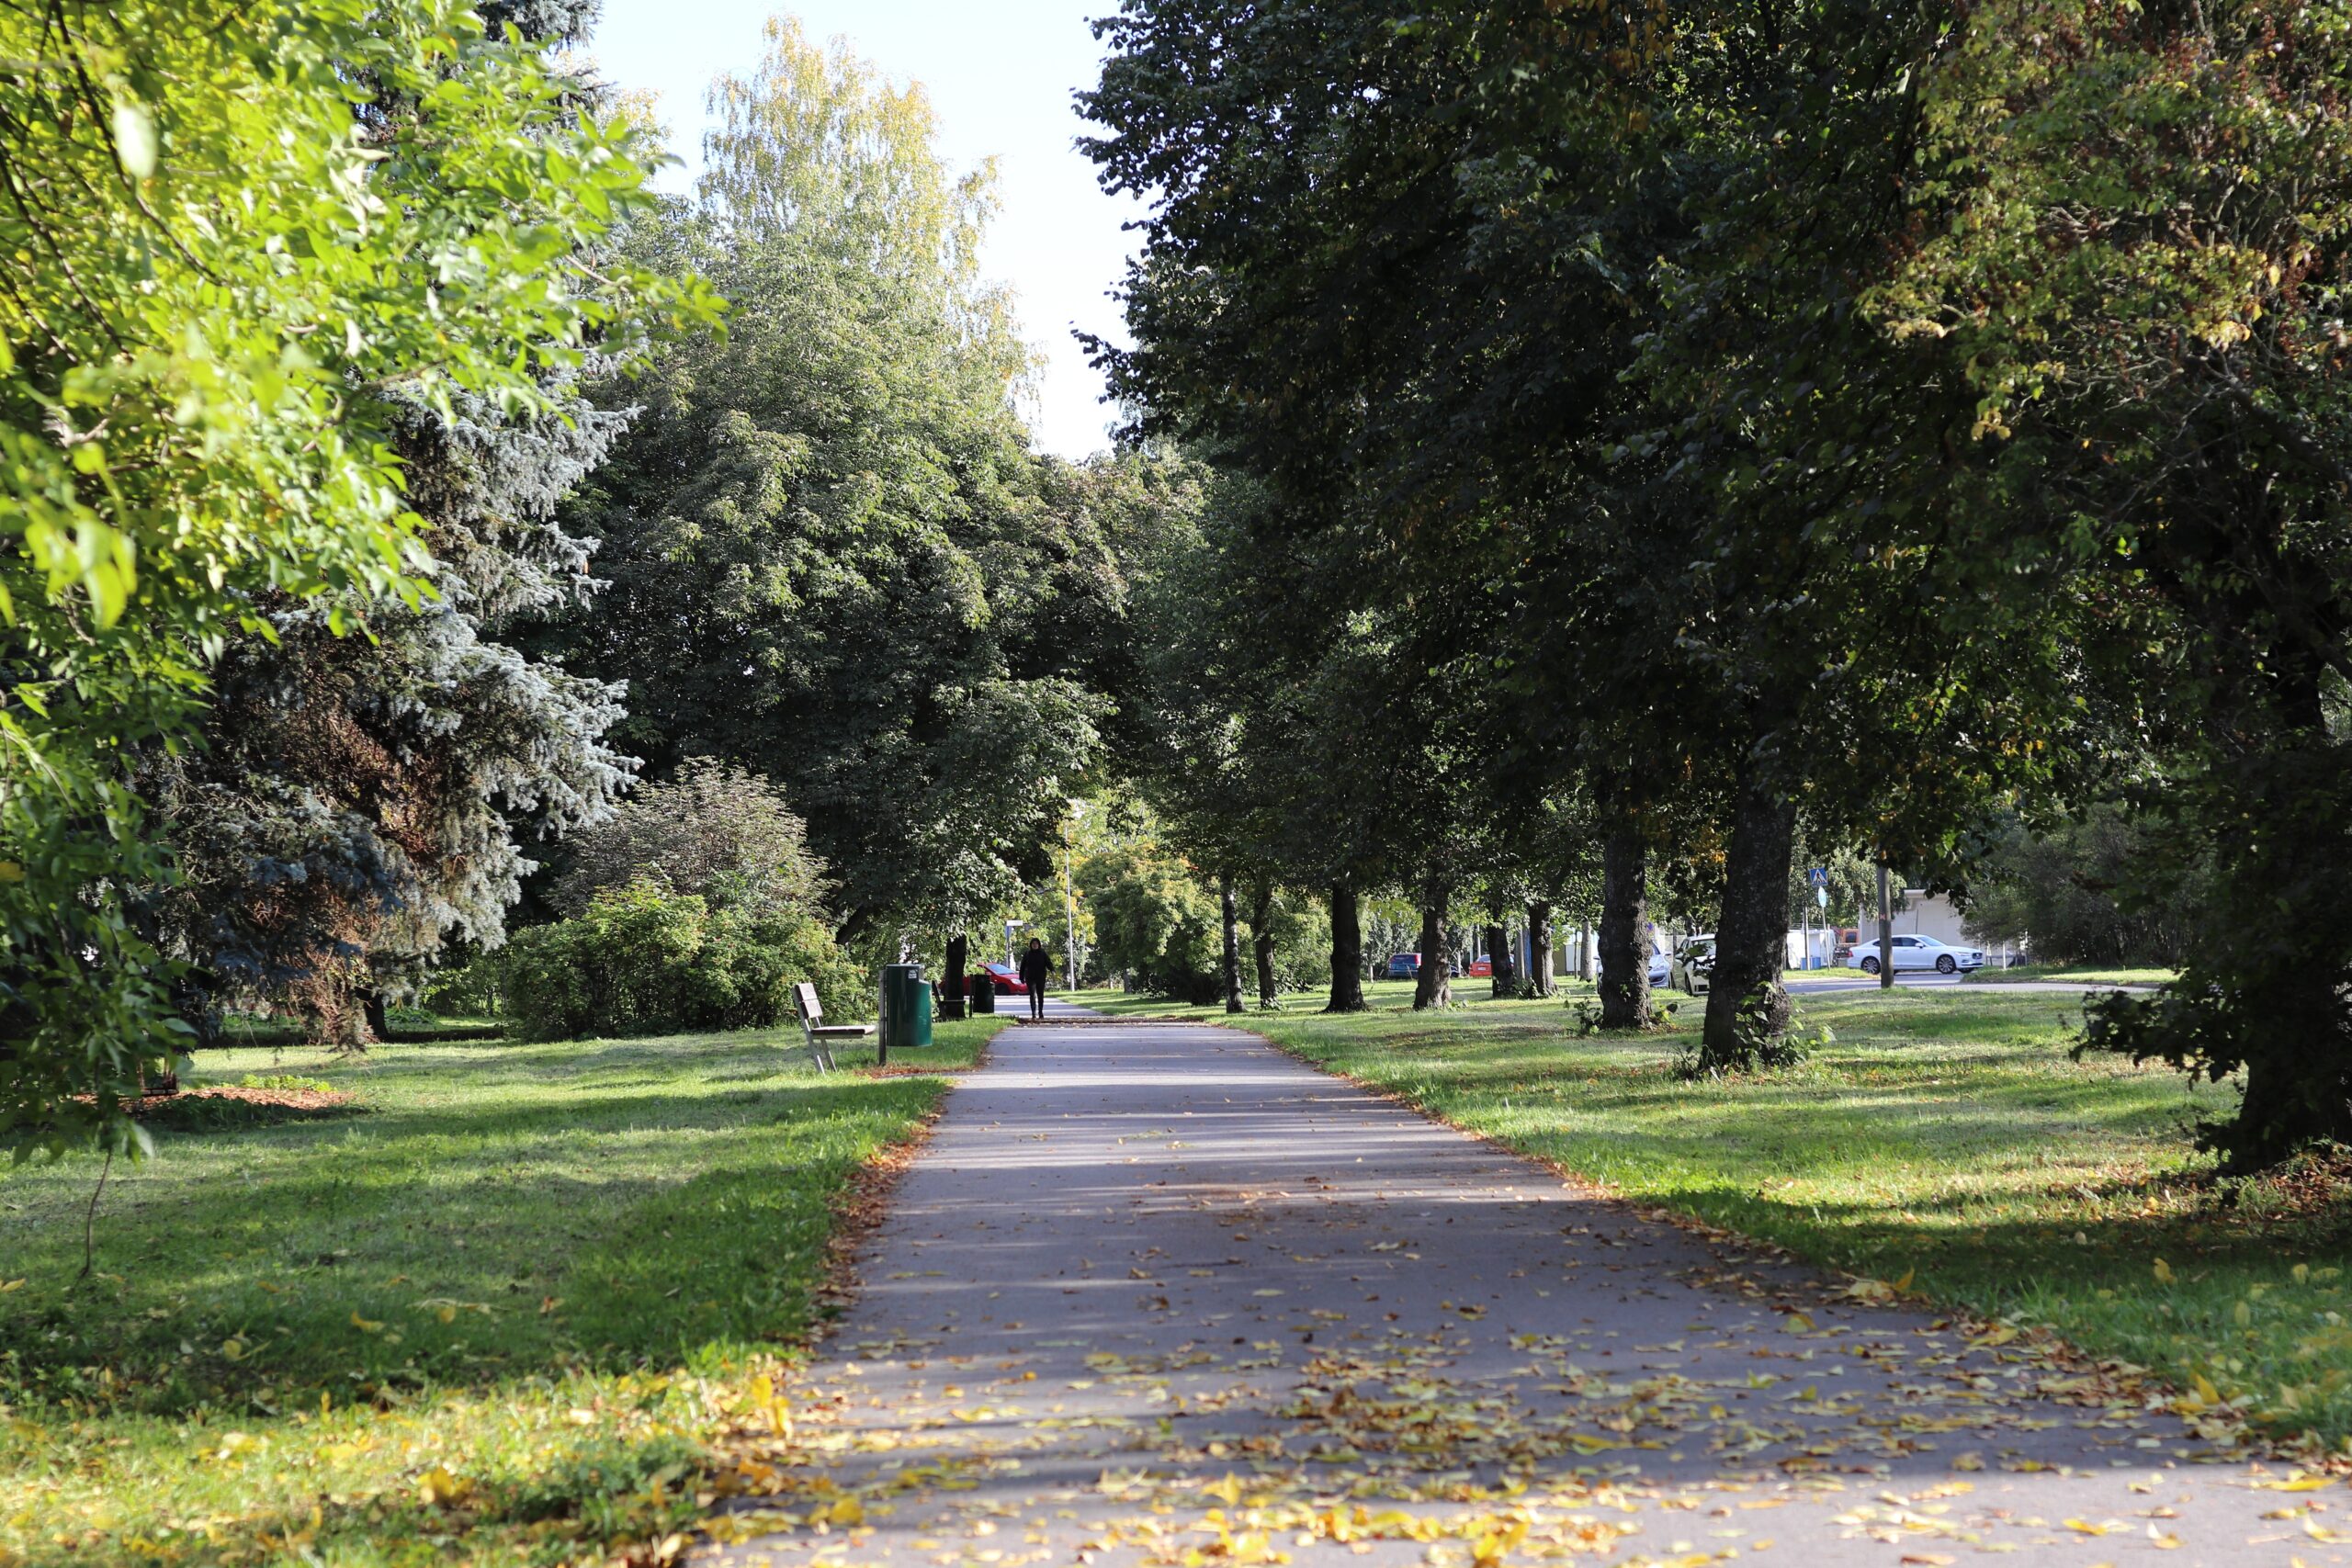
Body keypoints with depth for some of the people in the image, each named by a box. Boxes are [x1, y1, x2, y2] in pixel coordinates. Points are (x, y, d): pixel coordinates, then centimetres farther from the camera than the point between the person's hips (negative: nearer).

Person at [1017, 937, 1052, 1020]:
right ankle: (1033, 1013, -15)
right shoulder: (1027, 954, 5)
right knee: (1032, 995, -11)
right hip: (1030, 978, -1)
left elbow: (1048, 963, -7)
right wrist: (1022, 978, 7)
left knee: (1040, 995, 6)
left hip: (1041, 978, 1)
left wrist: (1052, 970, -25)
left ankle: (1040, 1012, 18)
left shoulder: (1043, 953, 4)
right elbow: (1022, 967, 9)